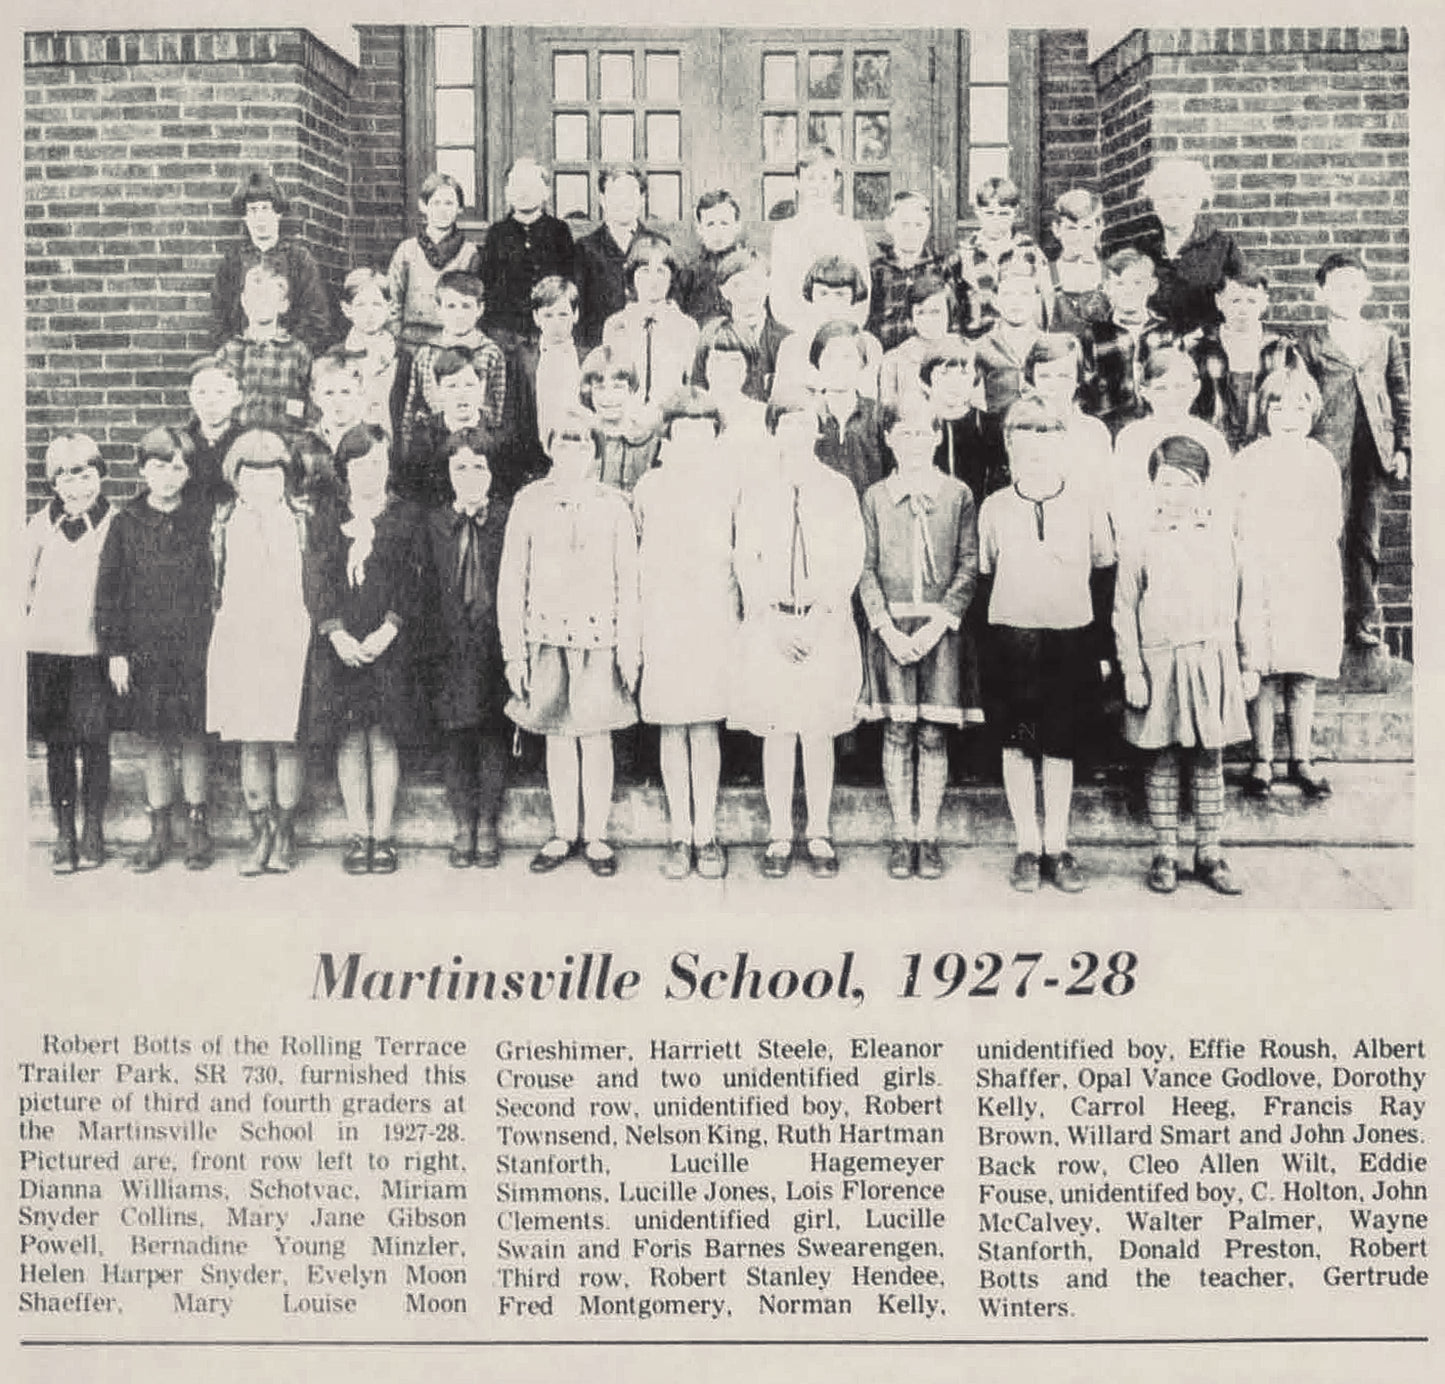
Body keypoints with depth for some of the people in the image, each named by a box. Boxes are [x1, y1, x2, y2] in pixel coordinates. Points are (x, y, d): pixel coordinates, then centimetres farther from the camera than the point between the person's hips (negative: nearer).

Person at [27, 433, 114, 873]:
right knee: (57, 745, 5)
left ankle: (92, 835, 11)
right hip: (46, 649, 2)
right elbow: (24, 585, 14)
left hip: (94, 650, -2)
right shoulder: (41, 525, 6)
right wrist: (24, 632, 8)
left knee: (94, 744, 0)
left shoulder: (115, 524, 0)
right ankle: (63, 835, 13)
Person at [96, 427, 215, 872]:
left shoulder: (205, 519, 2)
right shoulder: (125, 524, 4)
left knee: (193, 738, 4)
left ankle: (196, 827, 16)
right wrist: (114, 650, -1)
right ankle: (159, 831, 16)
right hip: (145, 649, 1)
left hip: (195, 648, -1)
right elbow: (108, 589, 4)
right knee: (154, 740, 7)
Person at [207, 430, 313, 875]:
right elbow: (217, 585, 15)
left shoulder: (303, 520, 4)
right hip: (239, 641, 2)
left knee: (287, 740, -2)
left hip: (289, 639, -2)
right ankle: (260, 834, 10)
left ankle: (284, 834, 7)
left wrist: (317, 633, -3)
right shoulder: (225, 522, 11)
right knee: (251, 742, 3)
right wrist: (223, 627, 8)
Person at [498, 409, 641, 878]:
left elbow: (629, 581, 4)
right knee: (557, 737, 8)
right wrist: (514, 652, 1)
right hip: (546, 636, 1)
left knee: (597, 736, 2)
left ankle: (596, 836, 13)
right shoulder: (528, 502, 3)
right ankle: (564, 834, 19)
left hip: (600, 637, -1)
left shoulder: (613, 504, 2)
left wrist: (631, 648, 0)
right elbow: (511, 581, 4)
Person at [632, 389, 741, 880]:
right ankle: (680, 836, 9)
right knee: (671, 728, 2)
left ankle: (706, 835, 6)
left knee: (705, 727, -1)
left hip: (713, 614, -1)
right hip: (661, 615, 1)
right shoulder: (649, 487, 7)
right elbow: (638, 555, 14)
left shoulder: (727, 481, 6)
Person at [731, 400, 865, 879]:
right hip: (769, 625, 0)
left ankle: (819, 835, 11)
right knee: (777, 732, 2)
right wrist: (776, 620, -7)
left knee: (819, 733, 2)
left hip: (826, 626, 0)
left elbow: (851, 562, 2)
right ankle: (779, 836, 10)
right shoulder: (755, 486, 6)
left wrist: (818, 618, -9)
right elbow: (745, 561, 3)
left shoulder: (839, 489, 6)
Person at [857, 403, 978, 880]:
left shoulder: (958, 495, 4)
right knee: (897, 732, 2)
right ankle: (902, 835, 10)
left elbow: (968, 567, 1)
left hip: (940, 628, -1)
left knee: (933, 734, 0)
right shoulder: (875, 497, 6)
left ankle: (928, 836, 9)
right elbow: (866, 570, 4)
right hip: (891, 629, 1)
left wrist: (938, 624, -10)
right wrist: (887, 628, -8)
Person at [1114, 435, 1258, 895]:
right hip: (1161, 662, -2)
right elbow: (1125, 612, 1)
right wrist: (1132, 672, -5)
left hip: (1214, 659, 2)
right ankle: (1165, 854, 13)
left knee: (1210, 758, 6)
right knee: (1163, 758, 4)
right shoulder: (1138, 540, 0)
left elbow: (1240, 602, 11)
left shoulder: (1222, 534, 6)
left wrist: (1247, 664, 11)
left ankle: (1209, 854, 16)